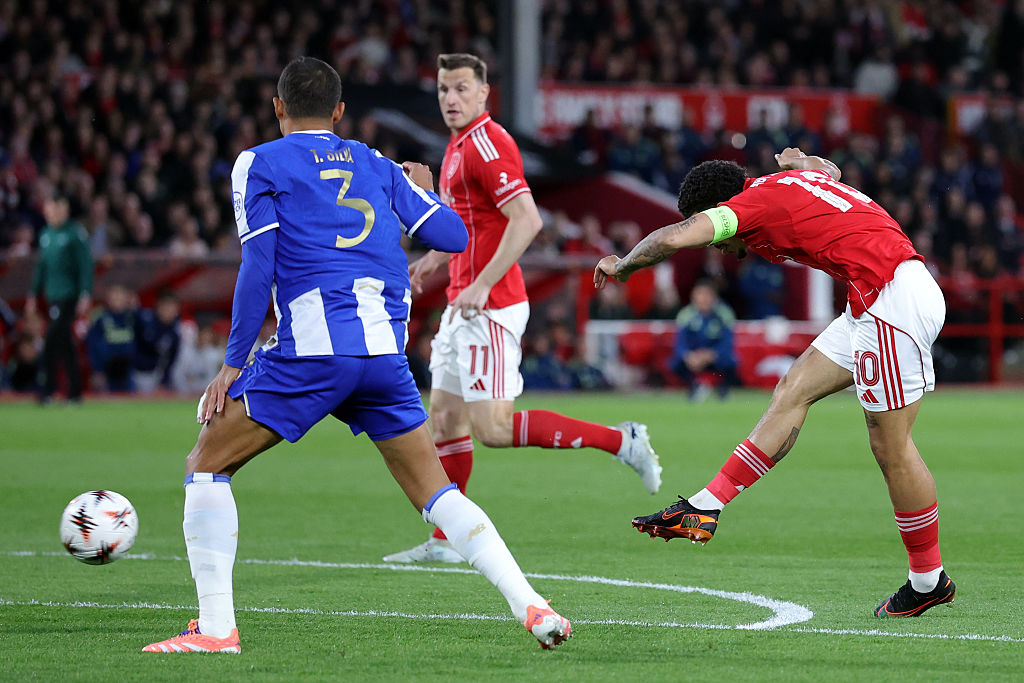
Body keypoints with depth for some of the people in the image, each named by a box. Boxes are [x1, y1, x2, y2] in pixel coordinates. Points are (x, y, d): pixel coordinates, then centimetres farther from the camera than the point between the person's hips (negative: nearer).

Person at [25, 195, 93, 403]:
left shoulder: (76, 233, -7)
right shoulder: (46, 234, 14)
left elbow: (86, 266, -10)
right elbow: (41, 266, 21)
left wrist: (86, 294, -17)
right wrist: (34, 294, 18)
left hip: (70, 297, -7)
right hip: (53, 296, 7)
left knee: (52, 340, -15)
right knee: (64, 343, 7)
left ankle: (48, 386, -10)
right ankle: (75, 391, 10)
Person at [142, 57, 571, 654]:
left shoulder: (259, 164, 8)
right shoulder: (377, 166, 19)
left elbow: (258, 267, -2)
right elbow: (454, 236, 17)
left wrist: (232, 365, 1)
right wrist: (424, 190, 39)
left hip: (312, 347, -4)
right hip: (387, 349, 4)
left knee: (208, 464, 8)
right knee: (435, 491, 13)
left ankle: (215, 627, -1)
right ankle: (532, 608, -2)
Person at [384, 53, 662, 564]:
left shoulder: (486, 144, -15)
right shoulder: (459, 145, 16)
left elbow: (526, 219, -24)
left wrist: (482, 284, -26)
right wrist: (436, 258, 22)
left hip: (489, 308, -10)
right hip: (464, 307, 10)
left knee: (491, 428, -13)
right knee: (444, 418, 10)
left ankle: (620, 441, -9)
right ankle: (443, 542, 16)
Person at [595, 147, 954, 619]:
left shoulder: (751, 204, -8)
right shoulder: (795, 178, 17)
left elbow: (674, 238, -19)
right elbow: (829, 169, 41)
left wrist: (622, 265, -3)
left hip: (892, 299, -10)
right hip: (876, 302, 10)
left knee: (891, 448, -1)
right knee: (793, 391, 10)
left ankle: (928, 580, 10)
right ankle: (704, 510, 11)